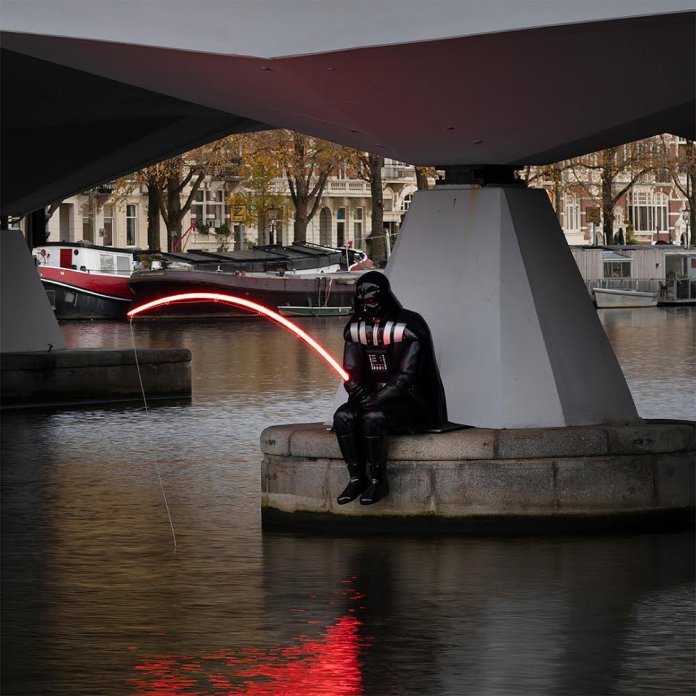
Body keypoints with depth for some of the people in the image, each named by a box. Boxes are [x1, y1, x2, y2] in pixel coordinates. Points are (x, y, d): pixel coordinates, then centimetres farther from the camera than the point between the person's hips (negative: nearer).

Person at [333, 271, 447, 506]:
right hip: (374, 397, 6)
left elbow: (406, 376, -17)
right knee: (343, 416, -22)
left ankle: (378, 481, -20)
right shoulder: (356, 328, 6)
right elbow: (350, 373, 8)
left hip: (411, 402, -6)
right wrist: (361, 394, -14)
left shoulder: (409, 326, -13)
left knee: (373, 418, -33)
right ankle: (356, 478, -15)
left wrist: (375, 399, -24)